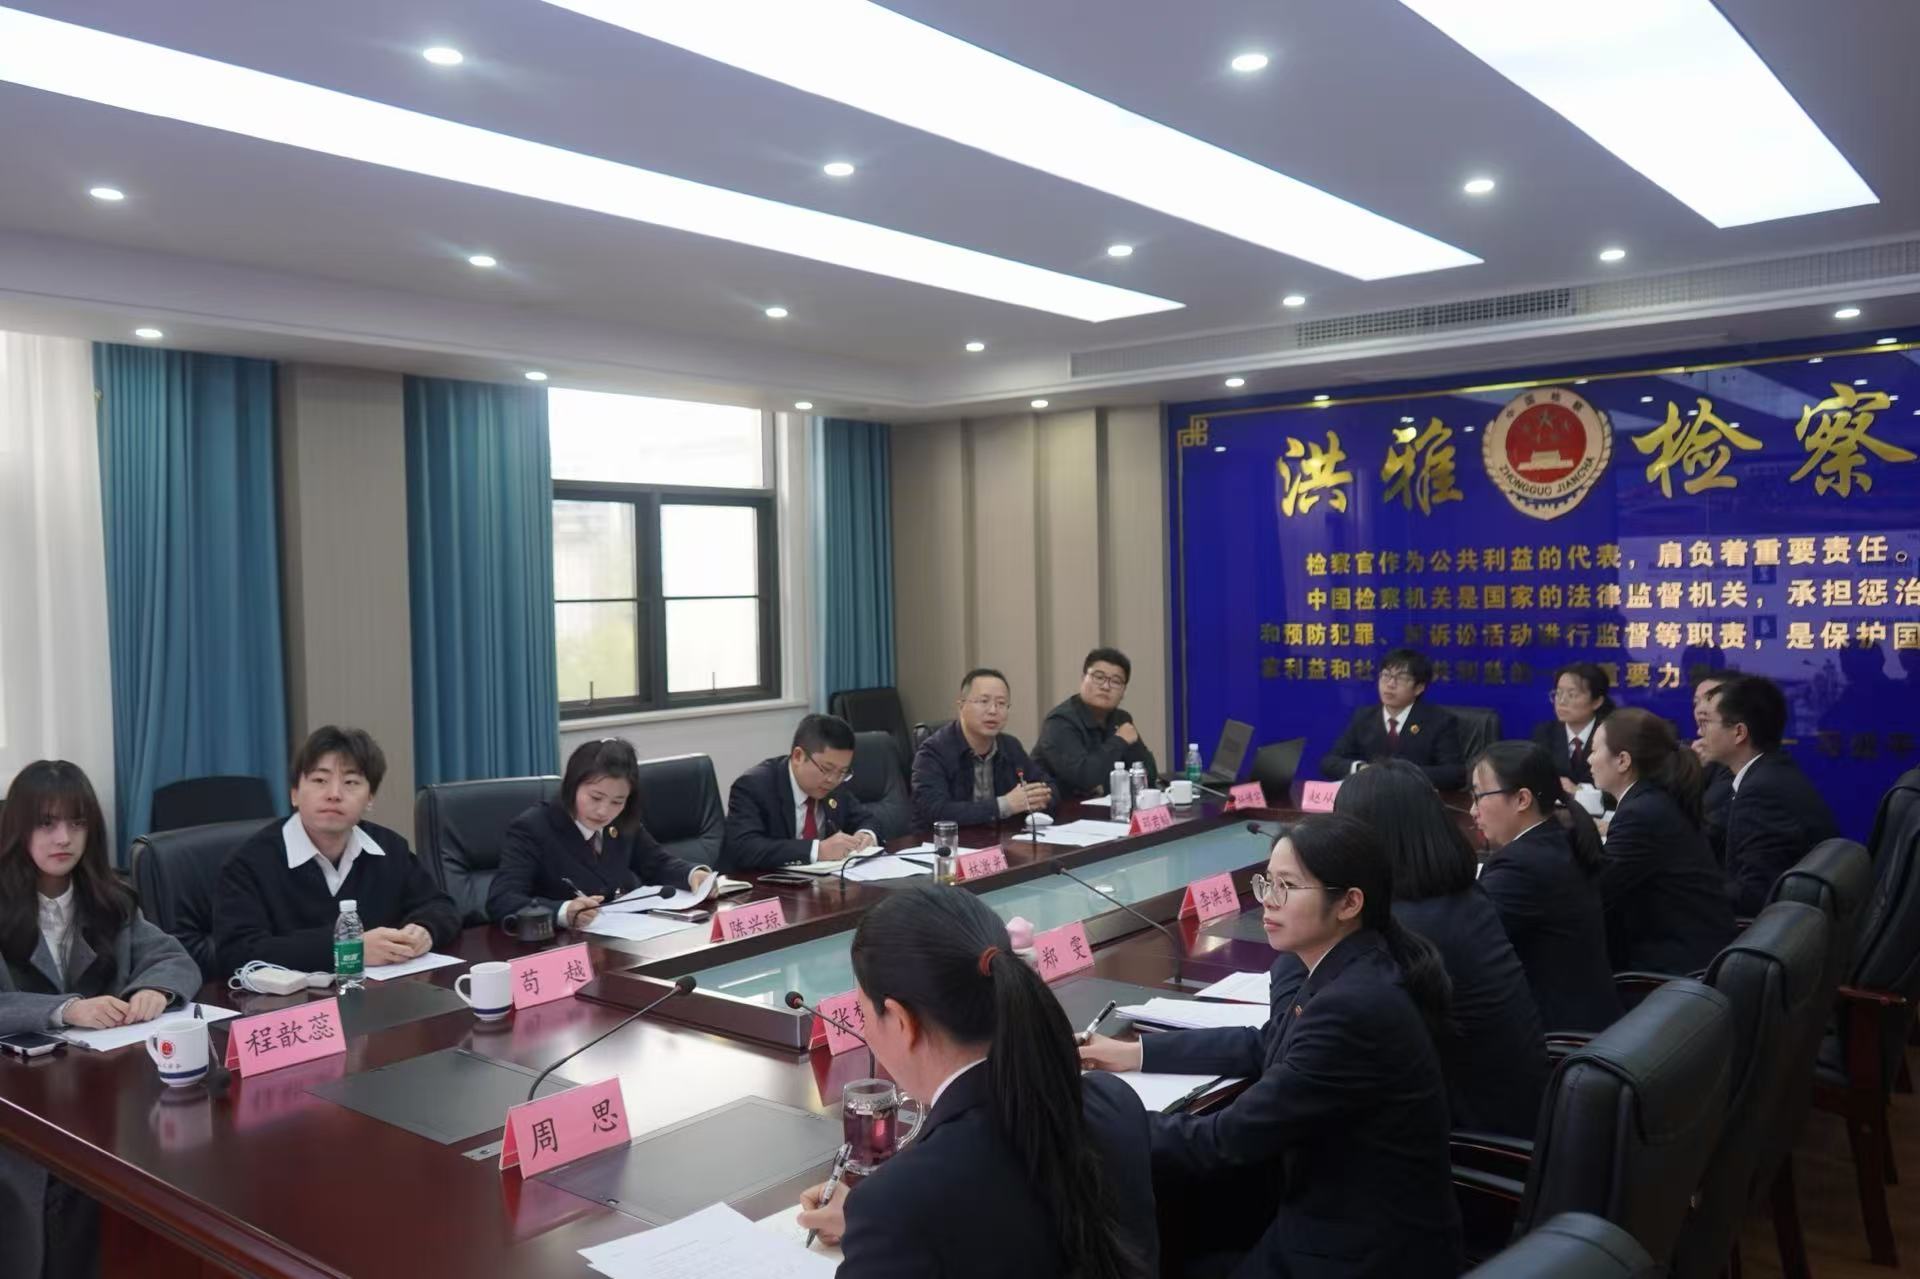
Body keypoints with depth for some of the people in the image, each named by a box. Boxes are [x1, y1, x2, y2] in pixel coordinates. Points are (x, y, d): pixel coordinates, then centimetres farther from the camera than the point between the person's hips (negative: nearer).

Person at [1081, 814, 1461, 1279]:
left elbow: (1232, 1137, -24)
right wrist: (1136, 1053, 11)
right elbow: (1268, 1046, 16)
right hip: (1321, 1197, 8)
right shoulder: (1324, 966, -3)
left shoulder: (1356, 1006, -30)